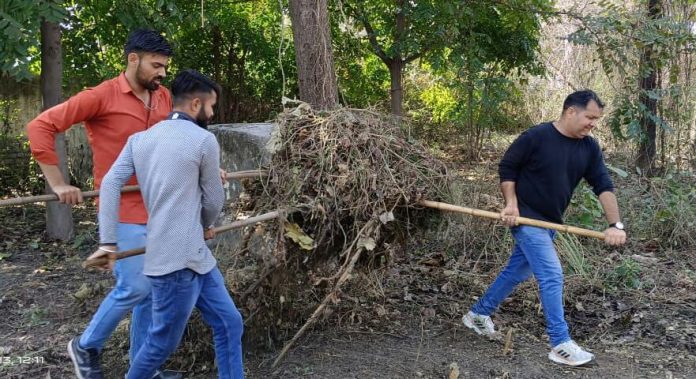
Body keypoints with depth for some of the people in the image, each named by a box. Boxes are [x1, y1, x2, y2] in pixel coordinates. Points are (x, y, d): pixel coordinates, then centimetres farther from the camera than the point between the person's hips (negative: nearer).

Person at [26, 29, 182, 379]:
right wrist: (57, 184, -13)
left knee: (154, 289, 10)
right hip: (123, 210, -6)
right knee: (134, 287, -5)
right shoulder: (102, 96, -10)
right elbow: (40, 127, -11)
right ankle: (86, 347, 21)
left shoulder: (164, 98, 8)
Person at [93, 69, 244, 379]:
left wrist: (108, 242, -2)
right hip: (177, 260, -8)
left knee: (229, 324, 13)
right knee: (162, 342, 6)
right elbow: (213, 200, 0)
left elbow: (110, 183, 1)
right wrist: (207, 226, 21)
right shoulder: (203, 139, -8)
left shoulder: (140, 138, 12)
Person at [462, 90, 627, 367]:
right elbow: (507, 168, -7)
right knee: (552, 276, -12)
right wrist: (511, 203, -16)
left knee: (517, 271, 16)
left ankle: (478, 314, 33)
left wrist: (615, 225, -13)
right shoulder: (536, 137, -17)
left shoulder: (589, 148, 0)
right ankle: (561, 345, -6)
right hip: (527, 218, -7)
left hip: (550, 222, 7)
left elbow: (603, 185, -3)